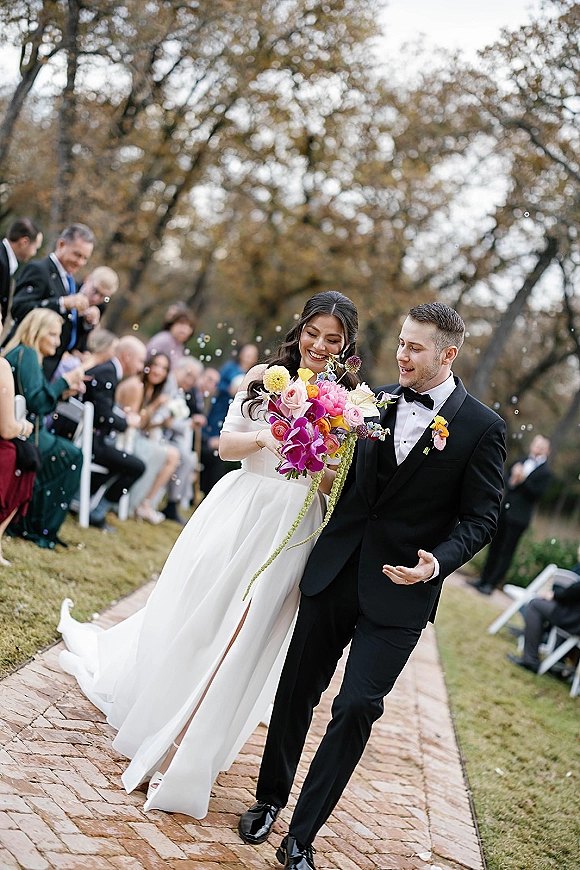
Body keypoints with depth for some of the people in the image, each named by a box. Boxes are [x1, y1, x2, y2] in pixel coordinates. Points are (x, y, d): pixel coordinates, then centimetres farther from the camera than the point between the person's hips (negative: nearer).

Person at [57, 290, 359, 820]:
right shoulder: (264, 377, 2)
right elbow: (226, 445, 1)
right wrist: (263, 438, -19)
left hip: (289, 529, -1)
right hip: (237, 511, 2)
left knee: (241, 636, 1)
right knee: (188, 616, 11)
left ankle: (184, 756, 16)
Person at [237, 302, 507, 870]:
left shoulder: (482, 428, -6)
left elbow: (480, 518, -5)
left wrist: (439, 562, -22)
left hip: (398, 591, -3)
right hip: (334, 572, 4)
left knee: (357, 707, -5)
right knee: (298, 689, 13)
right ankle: (270, 800, 34)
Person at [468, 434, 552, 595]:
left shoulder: (545, 472, -5)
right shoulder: (520, 462, 13)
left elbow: (537, 493, -13)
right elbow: (506, 482, 9)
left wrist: (522, 480, -22)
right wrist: (512, 481, -13)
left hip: (518, 517, -6)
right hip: (504, 512, 6)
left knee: (507, 551, -1)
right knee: (494, 547, 13)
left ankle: (492, 584, 2)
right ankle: (484, 578, 22)